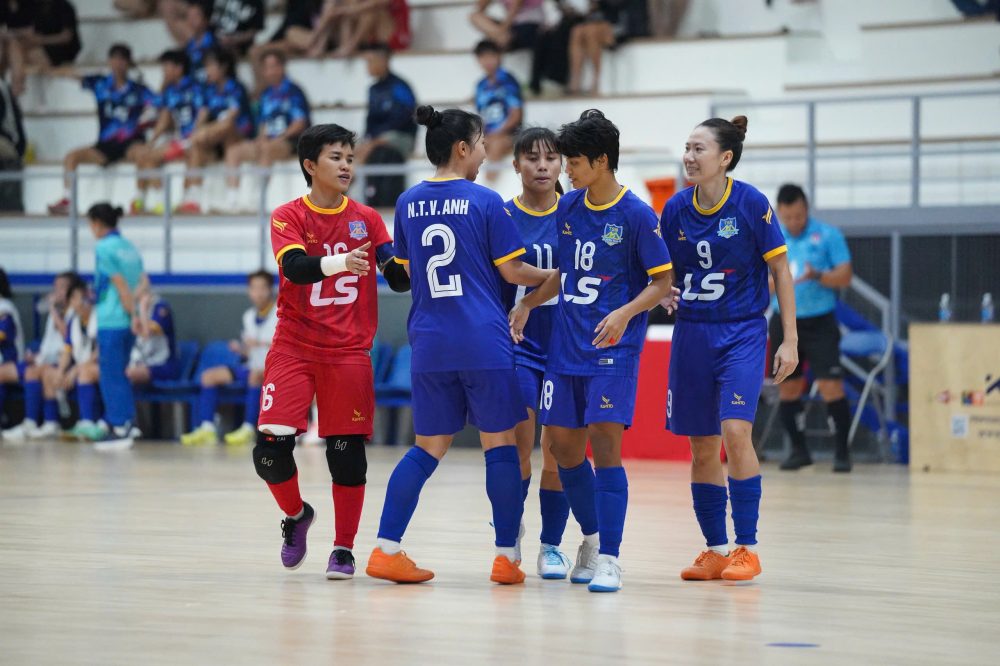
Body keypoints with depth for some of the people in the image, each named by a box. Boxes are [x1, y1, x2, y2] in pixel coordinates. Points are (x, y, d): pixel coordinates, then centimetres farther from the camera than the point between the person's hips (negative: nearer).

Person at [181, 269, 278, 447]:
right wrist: (241, 349, -3)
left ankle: (248, 429, -41)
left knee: (256, 375, -40)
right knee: (209, 376, -4)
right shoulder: (249, 316, 15)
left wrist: (261, 344, -23)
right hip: (252, 367, 8)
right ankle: (207, 429, -15)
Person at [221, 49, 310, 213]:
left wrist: (279, 138, -18)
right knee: (233, 150, -7)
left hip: (290, 142, -8)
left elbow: (300, 123, -11)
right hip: (268, 141, 8)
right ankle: (231, 200, -18)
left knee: (267, 149, -38)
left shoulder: (293, 91, -3)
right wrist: (262, 137, -2)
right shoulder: (266, 94, 18)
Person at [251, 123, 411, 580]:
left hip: (348, 351, 1)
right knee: (271, 447, -9)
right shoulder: (287, 217, -2)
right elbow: (295, 266, -21)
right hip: (294, 348, -1)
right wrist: (337, 262, -40)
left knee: (347, 452, -3)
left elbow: (398, 279, 1)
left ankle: (343, 549, 9)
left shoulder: (367, 219, 5)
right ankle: (296, 515, 20)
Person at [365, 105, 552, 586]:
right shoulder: (484, 202, -7)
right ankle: (507, 556, 6)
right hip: (483, 342, -5)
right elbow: (512, 271, -4)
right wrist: (554, 276, 12)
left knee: (429, 447, 11)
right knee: (500, 444, 5)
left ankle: (386, 548, 2)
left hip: (429, 343, 5)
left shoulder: (408, 203, 7)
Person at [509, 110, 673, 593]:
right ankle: (591, 539, 29)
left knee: (605, 440, -14)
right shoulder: (567, 208, 8)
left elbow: (662, 281, -8)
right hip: (566, 346, 7)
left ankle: (609, 558, -10)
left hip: (613, 348, -6)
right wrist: (527, 304, 11)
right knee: (563, 445, 9)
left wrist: (625, 313, -23)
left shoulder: (637, 216, -10)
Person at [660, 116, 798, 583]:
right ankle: (716, 550, 15)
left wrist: (789, 340, -6)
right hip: (692, 332, 5)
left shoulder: (750, 203, -9)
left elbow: (780, 269, -4)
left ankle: (747, 548, -11)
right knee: (702, 448, 5)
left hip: (742, 331, -4)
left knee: (735, 431, -19)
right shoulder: (676, 209, 2)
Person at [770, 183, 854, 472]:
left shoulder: (828, 235, -4)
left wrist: (816, 276, -23)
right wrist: (775, 281, -15)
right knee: (788, 388, 6)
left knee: (831, 386, -10)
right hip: (784, 323, 3)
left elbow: (845, 277, -5)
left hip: (819, 322, -3)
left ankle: (842, 451, -1)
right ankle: (798, 450, 18)